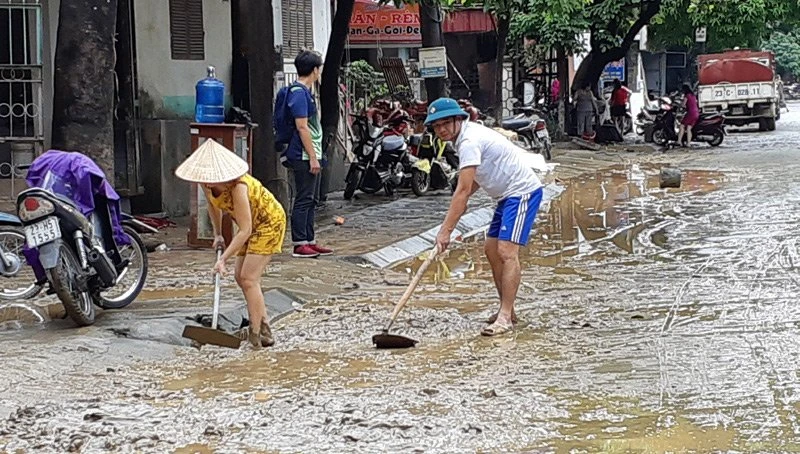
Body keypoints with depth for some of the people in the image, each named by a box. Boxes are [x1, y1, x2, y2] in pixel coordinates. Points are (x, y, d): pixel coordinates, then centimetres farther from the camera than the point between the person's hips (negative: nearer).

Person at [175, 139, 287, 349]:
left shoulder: (237, 186, -37)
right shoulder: (208, 184, -14)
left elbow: (245, 231, -35)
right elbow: (214, 206, 10)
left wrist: (224, 259, -36)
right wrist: (218, 235, 14)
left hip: (269, 223, -9)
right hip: (252, 225, 9)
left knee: (249, 279, -14)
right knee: (240, 277, 9)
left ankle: (256, 335, -9)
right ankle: (263, 324, 21)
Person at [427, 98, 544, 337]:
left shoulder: (469, 142, -22)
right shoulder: (467, 135, 10)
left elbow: (463, 191, -27)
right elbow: (478, 174, 23)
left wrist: (446, 230, -27)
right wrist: (461, 201, 7)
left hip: (522, 191, -11)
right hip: (508, 194, 11)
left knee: (507, 251, -19)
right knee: (491, 250, 10)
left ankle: (505, 317, -21)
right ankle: (507, 310, 17)